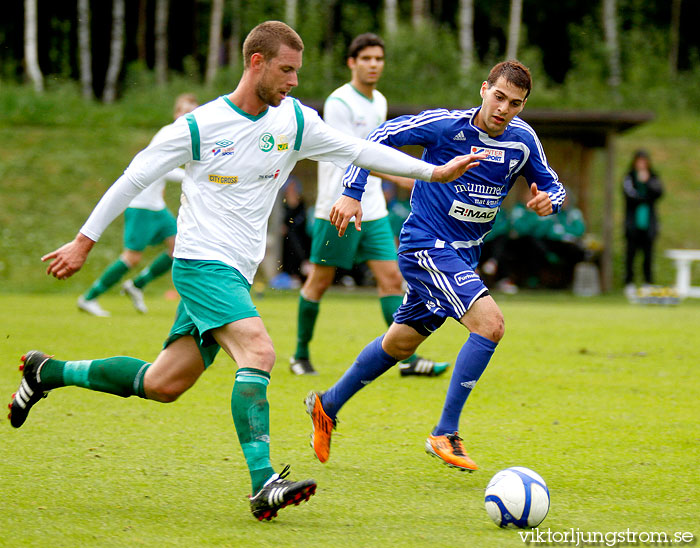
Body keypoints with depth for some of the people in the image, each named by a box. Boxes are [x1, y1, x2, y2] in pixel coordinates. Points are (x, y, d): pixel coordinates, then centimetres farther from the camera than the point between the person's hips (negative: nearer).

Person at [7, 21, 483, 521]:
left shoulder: (295, 121, 5)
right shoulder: (200, 126, -10)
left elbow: (359, 150, 10)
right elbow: (134, 179, -2)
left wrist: (435, 171, 5)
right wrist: (84, 242, 1)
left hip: (237, 272, 7)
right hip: (202, 261, -7)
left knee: (163, 385, 9)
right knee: (258, 351, -27)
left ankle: (49, 372, 28)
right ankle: (264, 484, -33)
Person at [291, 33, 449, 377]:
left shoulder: (379, 103, 12)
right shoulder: (339, 103, -13)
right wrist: (397, 176, -29)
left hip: (372, 208, 7)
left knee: (391, 278, -3)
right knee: (319, 281, 3)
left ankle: (407, 358, -8)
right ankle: (301, 354, 17)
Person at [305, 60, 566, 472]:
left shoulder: (523, 140, -2)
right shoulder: (445, 125, -18)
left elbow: (551, 184, 11)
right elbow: (379, 137, -10)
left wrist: (548, 200, -13)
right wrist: (352, 193, -15)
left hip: (464, 255, 7)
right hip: (426, 247, -7)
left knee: (401, 343, 19)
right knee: (490, 322, -24)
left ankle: (327, 405, 38)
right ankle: (445, 434, -16)